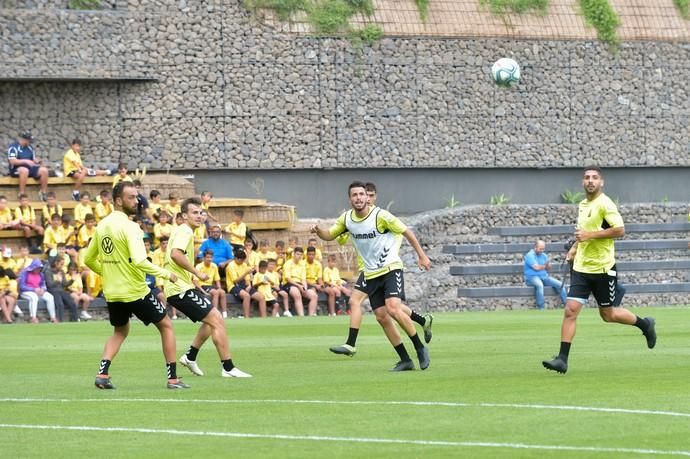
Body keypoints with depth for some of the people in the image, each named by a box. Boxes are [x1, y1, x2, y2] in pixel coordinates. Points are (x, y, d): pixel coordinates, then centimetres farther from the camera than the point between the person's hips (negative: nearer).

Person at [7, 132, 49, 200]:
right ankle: (22, 194, -37)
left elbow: (33, 159, 20)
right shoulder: (13, 147, -5)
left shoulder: (30, 148, 17)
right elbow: (12, 161, -15)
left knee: (44, 170, -17)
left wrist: (37, 161, -4)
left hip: (30, 168, 6)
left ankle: (43, 192, -10)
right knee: (24, 170, -41)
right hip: (16, 169, -6)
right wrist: (25, 161, -20)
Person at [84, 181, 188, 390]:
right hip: (135, 291, -7)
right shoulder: (129, 227, -18)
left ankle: (102, 373, 8)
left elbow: (88, 259, 13)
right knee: (166, 326, 12)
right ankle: (173, 378, 10)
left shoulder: (102, 226, 5)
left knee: (120, 331, 28)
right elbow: (139, 261, -28)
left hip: (112, 293, 7)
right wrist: (166, 274, -17)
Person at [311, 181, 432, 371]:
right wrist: (318, 231, -9)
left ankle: (420, 348, -7)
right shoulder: (346, 218, 0)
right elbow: (329, 235, 14)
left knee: (393, 309, -23)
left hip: (391, 268, -6)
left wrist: (421, 255, -4)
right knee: (381, 317, -1)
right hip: (371, 275, 6)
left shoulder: (381, 216, -15)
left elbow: (406, 232, -5)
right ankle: (405, 360, 7)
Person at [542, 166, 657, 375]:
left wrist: (590, 235, -22)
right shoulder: (582, 205, 12)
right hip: (581, 269, 6)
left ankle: (645, 324, 33)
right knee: (570, 310, -8)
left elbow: (620, 230, -20)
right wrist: (575, 247, 14)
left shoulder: (605, 204, -12)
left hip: (603, 269, -6)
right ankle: (562, 359, -10)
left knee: (608, 314, 7)